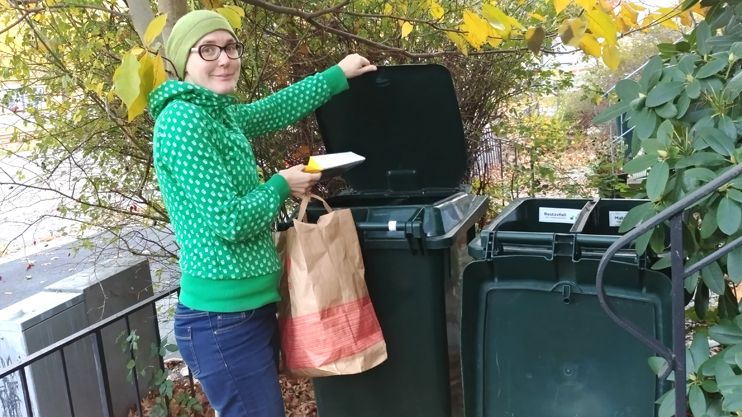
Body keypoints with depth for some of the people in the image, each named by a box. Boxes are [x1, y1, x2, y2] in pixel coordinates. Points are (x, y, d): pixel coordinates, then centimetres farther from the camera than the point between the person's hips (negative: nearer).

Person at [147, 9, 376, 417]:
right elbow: (229, 221, -22)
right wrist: (281, 186, -6)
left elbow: (275, 110, 26)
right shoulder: (183, 120, -17)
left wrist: (338, 75, 33)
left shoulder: (217, 114, 9)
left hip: (251, 308, 9)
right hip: (223, 320, -9)